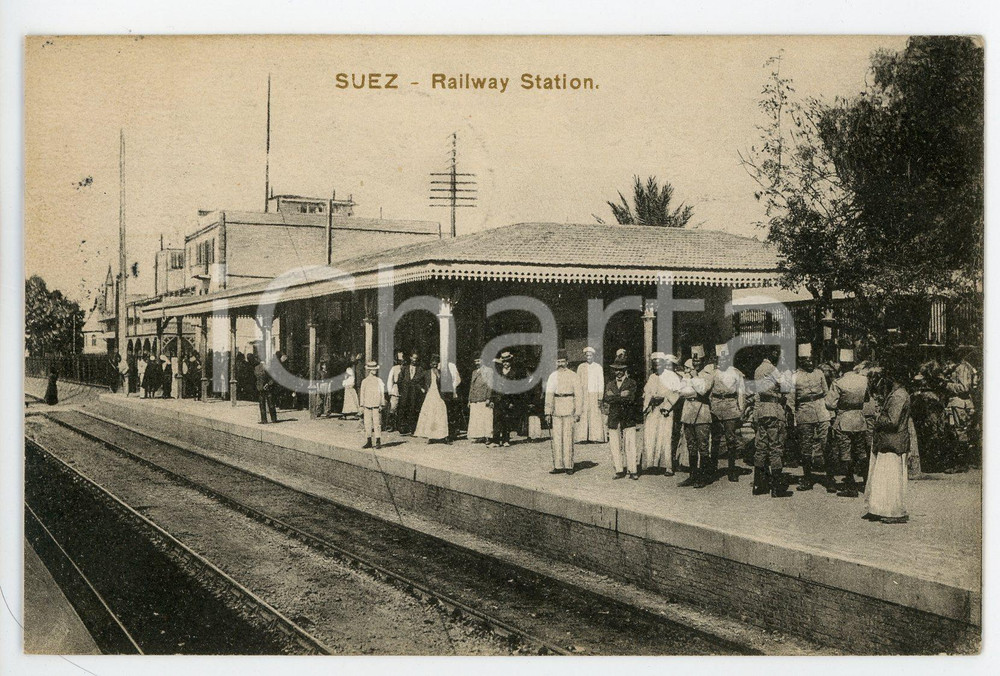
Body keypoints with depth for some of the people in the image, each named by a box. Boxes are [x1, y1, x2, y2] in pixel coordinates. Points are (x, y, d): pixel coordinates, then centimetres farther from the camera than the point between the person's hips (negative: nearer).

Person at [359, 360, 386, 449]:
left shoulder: (379, 381, 3)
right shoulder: (364, 381, 9)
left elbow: (382, 393, 5)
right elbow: (362, 394, 13)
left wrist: (381, 405, 0)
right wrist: (362, 406, 10)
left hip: (376, 406, -3)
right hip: (367, 405, 3)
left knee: (377, 423, -5)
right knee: (367, 424, 4)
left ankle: (378, 442, -1)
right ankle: (369, 442, 12)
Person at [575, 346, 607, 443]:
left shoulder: (598, 367, 3)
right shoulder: (581, 367, 7)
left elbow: (601, 383, 1)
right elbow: (578, 383, 9)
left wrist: (600, 398, -6)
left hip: (595, 394, -1)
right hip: (583, 395, 1)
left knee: (596, 416, -3)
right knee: (583, 416, -3)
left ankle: (597, 437, 1)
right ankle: (582, 436, -1)